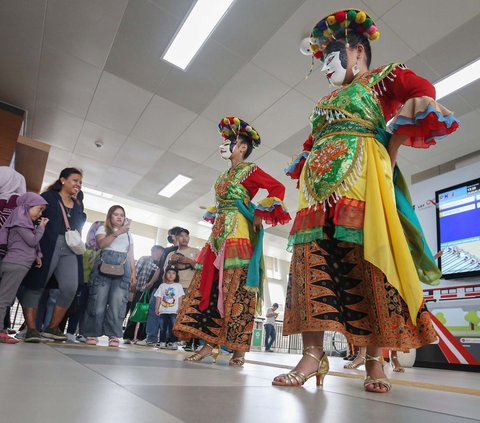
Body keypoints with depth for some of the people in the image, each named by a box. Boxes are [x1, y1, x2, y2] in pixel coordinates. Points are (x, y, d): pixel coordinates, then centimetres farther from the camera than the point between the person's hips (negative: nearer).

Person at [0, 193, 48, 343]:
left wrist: (37, 255, 11)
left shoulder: (26, 222, 23)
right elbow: (33, 241, -10)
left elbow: (31, 243, 25)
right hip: (15, 265, -9)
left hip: (19, 265, 9)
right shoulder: (20, 220, -5)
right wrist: (41, 227, 2)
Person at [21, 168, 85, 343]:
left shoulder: (79, 205, 20)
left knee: (70, 288, -7)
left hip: (70, 249, 5)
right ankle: (31, 328, 6)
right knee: (35, 285, -1)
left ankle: (52, 328, 6)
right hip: (48, 246, -4)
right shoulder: (48, 197, 4)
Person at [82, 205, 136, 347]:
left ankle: (114, 335, -2)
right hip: (104, 266, -2)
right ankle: (92, 334, 5)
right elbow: (101, 244, -8)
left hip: (123, 269, 3)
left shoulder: (128, 234, 23)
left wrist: (133, 273, 10)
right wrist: (117, 233, -17)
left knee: (117, 303, -5)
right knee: (98, 301, -5)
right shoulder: (103, 228, 12)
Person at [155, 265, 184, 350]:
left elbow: (180, 298, 3)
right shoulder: (162, 286, 10)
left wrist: (179, 308, -5)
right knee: (163, 328, 6)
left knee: (173, 327, -2)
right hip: (163, 311, 2)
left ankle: (173, 343, 5)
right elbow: (158, 297, 9)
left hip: (174, 311, -2)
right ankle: (162, 342, 14)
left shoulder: (178, 286, 5)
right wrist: (157, 308, 1)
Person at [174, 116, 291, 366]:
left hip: (239, 234, -8)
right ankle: (210, 342, 4)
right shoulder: (226, 175, 23)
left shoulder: (249, 170, 1)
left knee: (235, 288, -10)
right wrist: (213, 218, 16)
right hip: (219, 234, 8)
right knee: (211, 285, 1)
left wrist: (260, 215, -13)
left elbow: (278, 188, -9)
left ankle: (239, 348, -2)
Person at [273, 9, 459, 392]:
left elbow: (424, 98, 3)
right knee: (313, 259, -11)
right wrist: (304, 166, 12)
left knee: (366, 260, -11)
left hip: (361, 175, -5)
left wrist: (392, 148, -8)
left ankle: (375, 360, -3)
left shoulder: (382, 78, 16)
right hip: (320, 184, 5)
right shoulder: (327, 100, 32)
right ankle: (314, 354, -11)